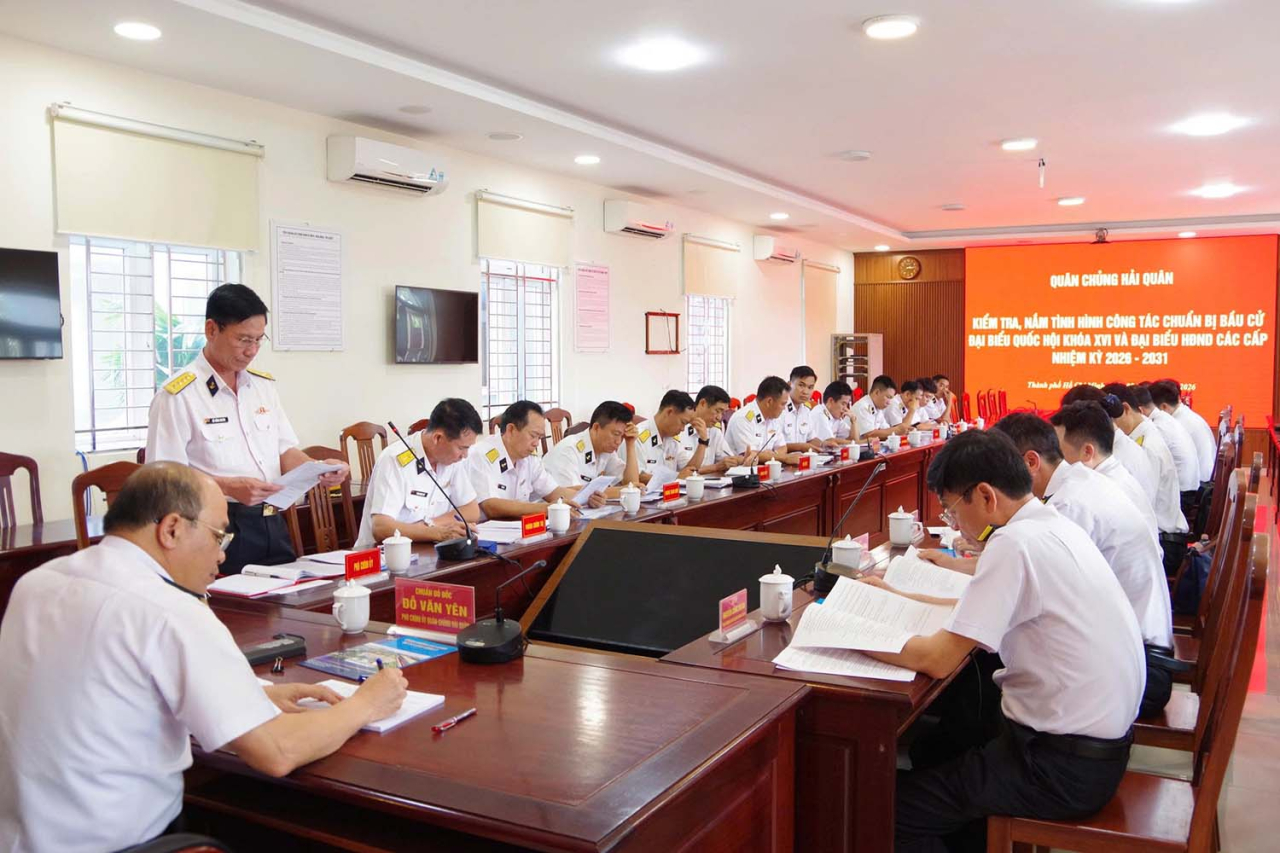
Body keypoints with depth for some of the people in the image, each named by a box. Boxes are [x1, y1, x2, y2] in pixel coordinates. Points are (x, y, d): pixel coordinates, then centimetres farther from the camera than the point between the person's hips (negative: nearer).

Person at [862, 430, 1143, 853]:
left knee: (895, 803, -2)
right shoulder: (1053, 525, 4)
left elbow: (938, 659, -23)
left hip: (1064, 769, -9)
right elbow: (995, 605, 17)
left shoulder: (1015, 544, -23)